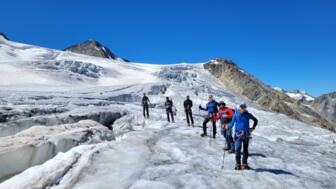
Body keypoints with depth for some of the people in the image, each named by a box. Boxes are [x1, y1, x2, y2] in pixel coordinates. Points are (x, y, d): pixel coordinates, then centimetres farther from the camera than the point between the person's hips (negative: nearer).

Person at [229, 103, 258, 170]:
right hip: (238, 134, -2)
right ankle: (238, 164, -1)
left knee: (245, 150, 9)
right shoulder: (236, 115, -2)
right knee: (238, 148, -11)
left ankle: (244, 164, 21)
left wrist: (253, 128, 9)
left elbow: (255, 120, 16)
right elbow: (232, 122, 2)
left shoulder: (248, 115, 2)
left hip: (246, 134, 2)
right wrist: (229, 127, -15)